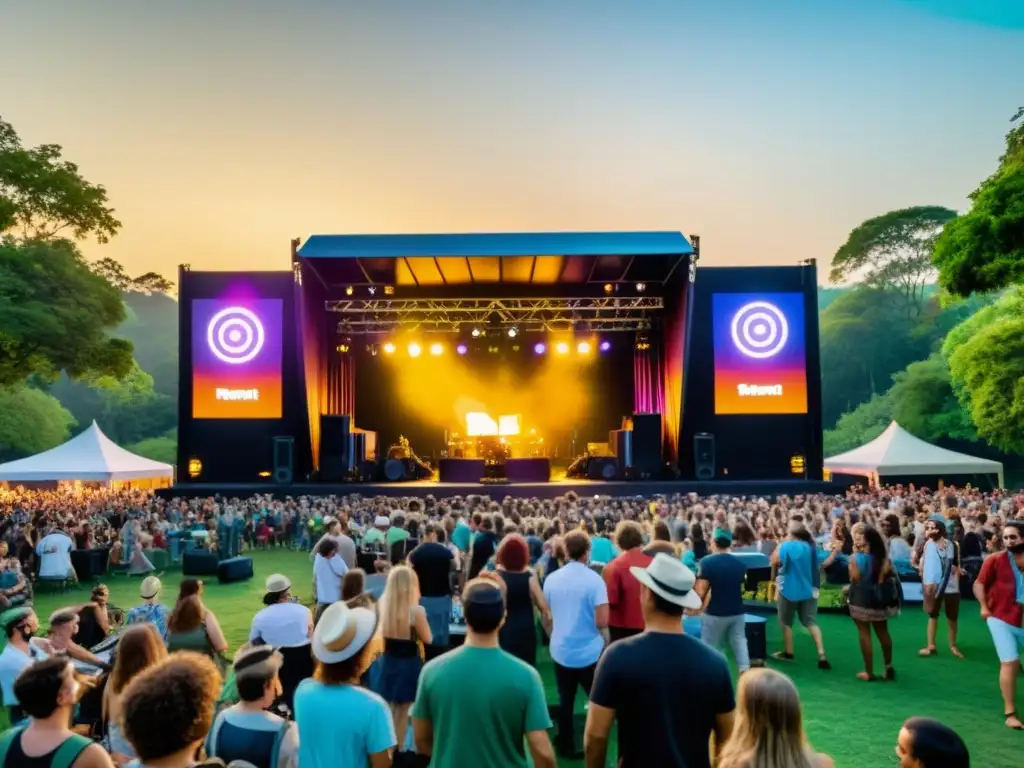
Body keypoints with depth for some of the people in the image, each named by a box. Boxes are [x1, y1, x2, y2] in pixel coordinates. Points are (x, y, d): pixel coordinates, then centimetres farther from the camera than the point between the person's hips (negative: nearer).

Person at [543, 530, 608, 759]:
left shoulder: (551, 579, -2)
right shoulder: (594, 579, -16)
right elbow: (602, 622, -20)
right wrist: (593, 624, 2)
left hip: (560, 651, 4)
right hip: (589, 652, -3)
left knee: (565, 701, 16)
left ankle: (566, 747, 27)